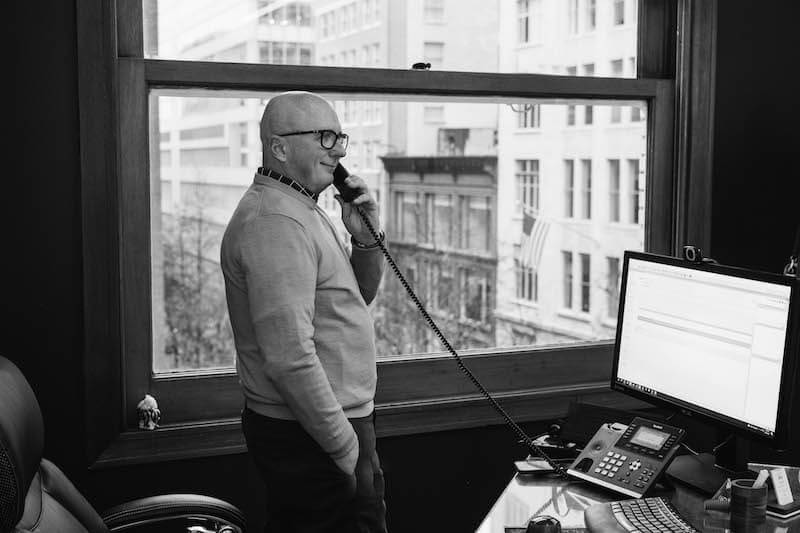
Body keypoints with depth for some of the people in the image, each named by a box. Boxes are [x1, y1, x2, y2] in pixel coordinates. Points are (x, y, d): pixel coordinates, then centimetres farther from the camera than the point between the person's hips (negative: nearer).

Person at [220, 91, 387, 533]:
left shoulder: (300, 210, 13)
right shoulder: (275, 221, -20)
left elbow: (357, 299, 21)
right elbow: (289, 356, -27)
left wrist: (365, 240, 2)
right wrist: (346, 446, -21)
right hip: (311, 438, -10)